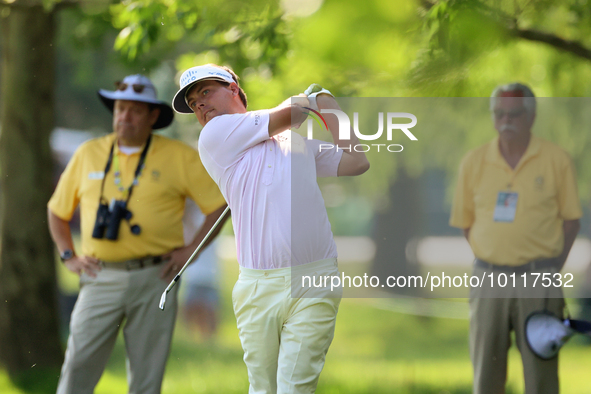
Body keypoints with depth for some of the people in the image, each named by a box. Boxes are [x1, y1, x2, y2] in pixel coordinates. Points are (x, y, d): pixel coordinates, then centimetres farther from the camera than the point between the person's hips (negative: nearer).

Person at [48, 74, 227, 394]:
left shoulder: (180, 157, 4)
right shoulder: (88, 154, 11)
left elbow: (221, 203, 4)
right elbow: (57, 211, 21)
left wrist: (192, 250, -4)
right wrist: (68, 256, 9)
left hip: (154, 279, -1)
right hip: (101, 279, 1)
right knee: (78, 366, -8)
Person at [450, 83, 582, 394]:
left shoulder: (556, 160, -2)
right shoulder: (474, 163, 4)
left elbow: (571, 219, 3)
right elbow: (464, 222, 12)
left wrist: (552, 269, -2)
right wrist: (493, 258, 4)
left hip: (538, 281, -2)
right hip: (489, 278, 2)